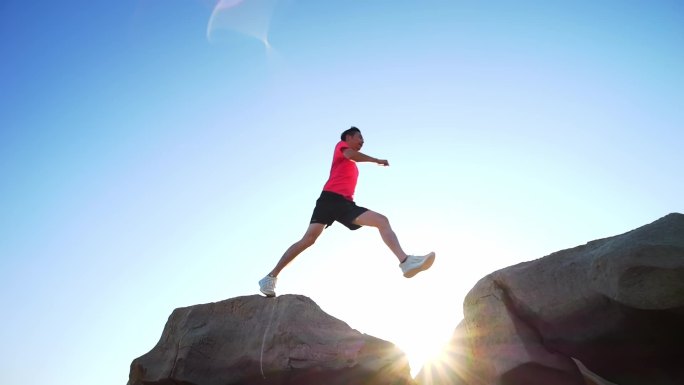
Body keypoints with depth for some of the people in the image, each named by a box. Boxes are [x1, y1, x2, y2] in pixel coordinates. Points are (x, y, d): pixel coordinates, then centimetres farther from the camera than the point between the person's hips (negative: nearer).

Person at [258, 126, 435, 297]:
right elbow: (350, 154, -9)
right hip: (330, 198, -7)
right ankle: (271, 276, -11)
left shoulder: (353, 165, 34)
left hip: (346, 204, 7)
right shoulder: (341, 145, 13)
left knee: (382, 221, -10)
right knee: (309, 238, -18)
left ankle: (406, 262, -26)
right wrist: (376, 160, -3)